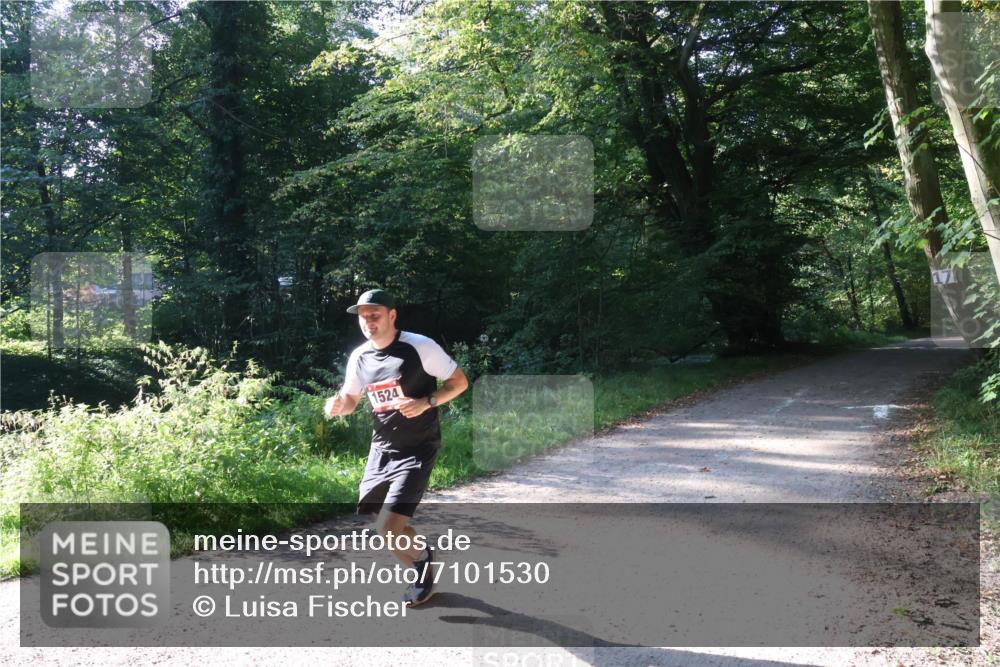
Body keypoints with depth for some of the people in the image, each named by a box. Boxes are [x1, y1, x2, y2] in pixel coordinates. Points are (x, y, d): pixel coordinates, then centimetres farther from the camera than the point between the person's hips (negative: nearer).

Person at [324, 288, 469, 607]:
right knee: (384, 526, 13)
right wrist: (337, 405, -9)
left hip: (416, 451, -6)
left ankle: (423, 565, 14)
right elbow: (351, 399, 15)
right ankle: (424, 556, 41)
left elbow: (459, 382, -9)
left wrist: (426, 403, -24)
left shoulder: (419, 346, -15)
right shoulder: (359, 357, 2)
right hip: (380, 449, 7)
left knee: (389, 528, -16)